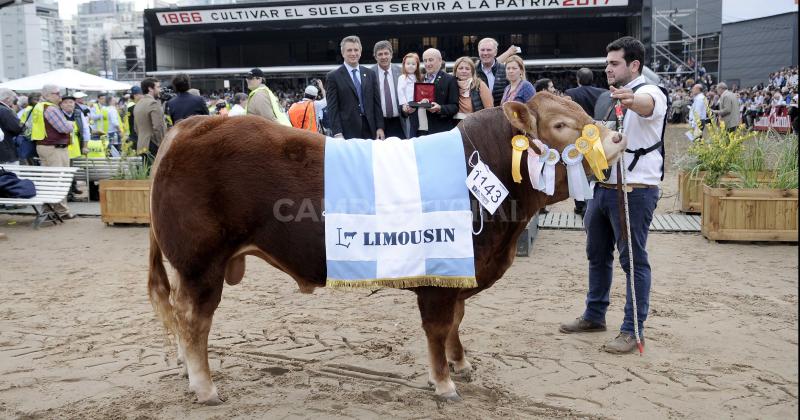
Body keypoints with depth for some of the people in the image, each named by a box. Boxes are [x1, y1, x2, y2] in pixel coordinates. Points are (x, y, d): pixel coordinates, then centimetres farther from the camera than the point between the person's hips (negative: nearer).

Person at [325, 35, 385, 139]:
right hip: (347, 132, -4)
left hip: (370, 130, 4)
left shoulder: (370, 74, 12)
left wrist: (380, 127, 4)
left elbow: (376, 103, 12)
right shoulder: (333, 76, -1)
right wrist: (337, 133, -13)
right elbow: (333, 108, -5)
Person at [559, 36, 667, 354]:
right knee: (597, 254, 17)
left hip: (635, 191, -9)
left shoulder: (649, 92, -11)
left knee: (634, 260, -2)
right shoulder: (611, 97, 17)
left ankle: (633, 330, 6)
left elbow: (647, 104, -37)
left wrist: (631, 100, -57)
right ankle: (594, 316, 31)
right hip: (603, 187, 9)